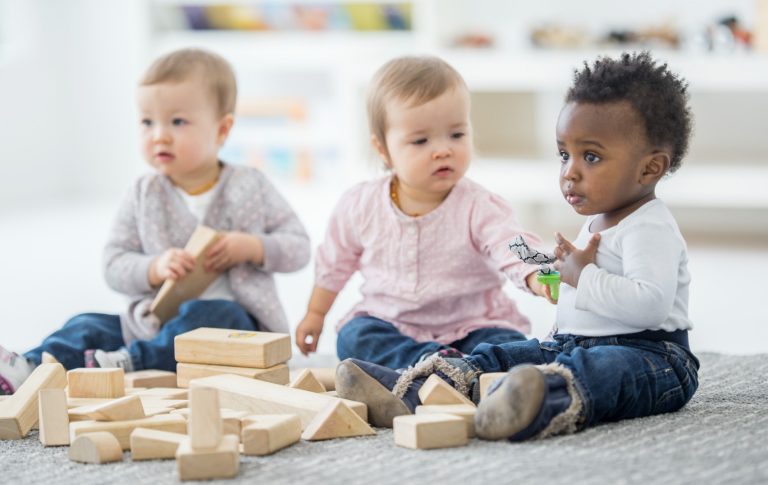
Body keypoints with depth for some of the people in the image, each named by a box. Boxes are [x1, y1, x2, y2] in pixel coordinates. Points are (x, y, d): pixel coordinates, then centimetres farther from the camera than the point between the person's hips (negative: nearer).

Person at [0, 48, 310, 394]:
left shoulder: (249, 187, 3)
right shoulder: (143, 196, 8)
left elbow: (299, 247, 5)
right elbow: (114, 265, 3)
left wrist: (252, 247, -14)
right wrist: (154, 268, -17)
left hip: (233, 317, -3)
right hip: (156, 322, 3)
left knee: (211, 315, -36)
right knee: (90, 326, -18)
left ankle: (130, 364, -48)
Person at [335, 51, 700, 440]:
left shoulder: (650, 230, -13)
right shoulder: (597, 223, 20)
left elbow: (650, 304, -29)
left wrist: (584, 276, -20)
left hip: (647, 355, -11)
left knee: (600, 370, -41)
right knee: (495, 359, 2)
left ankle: (539, 408, -74)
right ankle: (407, 395, -16)